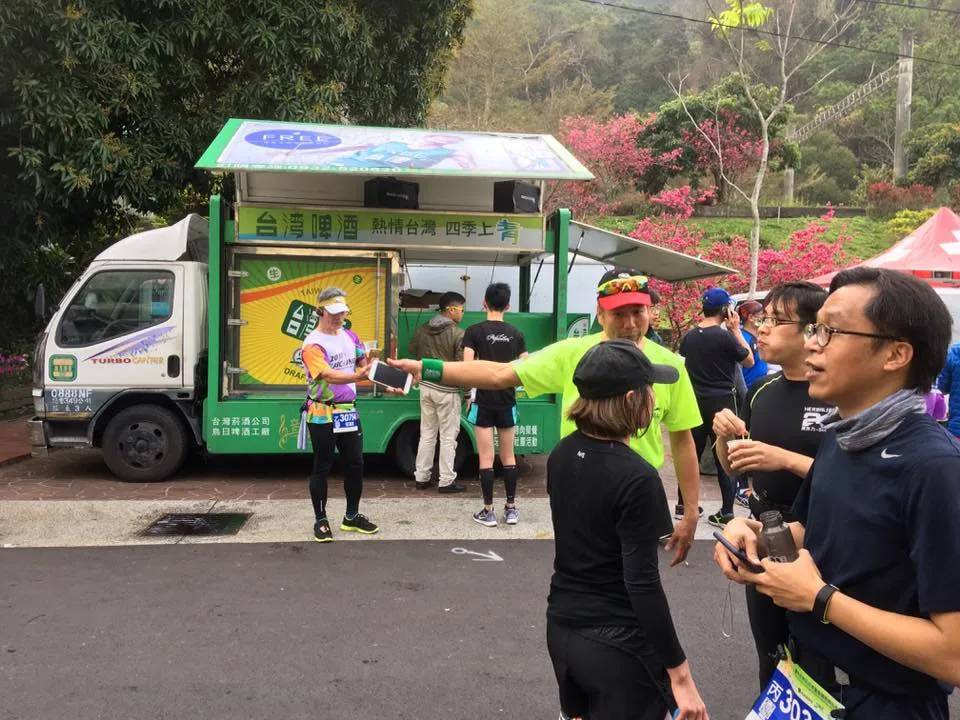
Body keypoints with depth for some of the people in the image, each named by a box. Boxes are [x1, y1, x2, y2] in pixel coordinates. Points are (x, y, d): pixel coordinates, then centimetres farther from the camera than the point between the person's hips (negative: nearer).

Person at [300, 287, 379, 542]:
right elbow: (329, 375, -30)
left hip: (349, 412, 7)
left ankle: (352, 517, 27)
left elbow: (364, 363, 15)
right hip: (323, 415, -7)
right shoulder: (313, 344, -16)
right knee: (322, 468, 4)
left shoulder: (349, 336, 6)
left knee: (355, 465, 12)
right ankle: (320, 521, 17)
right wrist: (357, 376, -47)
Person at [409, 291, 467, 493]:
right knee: (448, 437, 3)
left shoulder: (422, 330, 4)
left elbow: (412, 351, 20)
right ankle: (446, 481, 8)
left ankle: (422, 477, 20)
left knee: (427, 434, 15)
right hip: (447, 389, -6)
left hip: (426, 386, 6)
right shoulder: (458, 334, -14)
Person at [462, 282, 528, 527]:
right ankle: (511, 508, 17)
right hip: (507, 401, 3)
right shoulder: (515, 334, 2)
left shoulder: (474, 331, -7)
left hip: (484, 401, -3)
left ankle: (488, 511, 7)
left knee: (486, 458, 3)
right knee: (508, 456, 13)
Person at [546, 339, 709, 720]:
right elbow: (643, 584, -22)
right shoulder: (637, 478, -22)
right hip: (616, 643, -7)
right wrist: (679, 673, -16)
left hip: (561, 627, 7)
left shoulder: (561, 455, -1)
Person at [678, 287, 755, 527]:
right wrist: (736, 329, 1)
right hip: (722, 403, -5)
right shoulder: (725, 336, -14)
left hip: (694, 402, 5)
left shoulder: (689, 336, 2)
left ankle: (683, 504, 20)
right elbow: (749, 361, -1)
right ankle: (726, 512, 4)